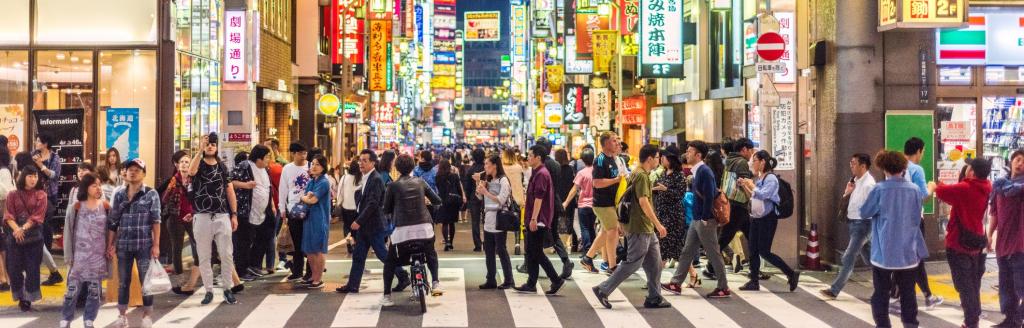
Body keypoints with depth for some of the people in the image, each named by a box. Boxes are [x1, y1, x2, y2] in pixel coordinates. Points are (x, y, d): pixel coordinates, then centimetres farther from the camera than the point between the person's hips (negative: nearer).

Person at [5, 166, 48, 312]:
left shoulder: (41, 195, 4)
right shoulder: (13, 195, 9)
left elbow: (38, 216, -5)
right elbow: (8, 215, -1)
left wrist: (24, 229, -18)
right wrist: (16, 229, -19)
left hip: (33, 235, -1)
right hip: (15, 236, 2)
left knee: (32, 267, -2)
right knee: (14, 267, 0)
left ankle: (28, 299, 5)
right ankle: (20, 297, 14)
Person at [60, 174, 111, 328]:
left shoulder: (105, 206, 0)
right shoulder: (76, 207, -6)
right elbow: (69, 231, -2)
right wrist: (69, 256, -3)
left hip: (99, 255, 2)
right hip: (80, 255, -2)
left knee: (95, 290, 5)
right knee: (73, 289, -2)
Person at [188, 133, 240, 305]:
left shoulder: (223, 167, 10)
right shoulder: (198, 165, 3)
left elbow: (230, 191, 10)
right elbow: (191, 172, -23)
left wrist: (234, 214, 3)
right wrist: (200, 150, -24)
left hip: (222, 216, 1)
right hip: (202, 217, -1)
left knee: (226, 255, 0)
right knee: (204, 257, 4)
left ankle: (228, 289, 10)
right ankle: (209, 291, 13)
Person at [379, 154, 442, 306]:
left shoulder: (393, 186, 1)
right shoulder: (420, 182, 8)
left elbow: (386, 209, 8)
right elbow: (437, 200, 13)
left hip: (403, 231, -2)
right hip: (424, 228, 2)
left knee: (390, 262, 16)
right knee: (431, 254, 31)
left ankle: (387, 296, 13)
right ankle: (436, 283, 18)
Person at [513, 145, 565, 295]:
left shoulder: (541, 174, -16)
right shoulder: (537, 173, 17)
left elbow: (538, 198, -22)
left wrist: (534, 219, -25)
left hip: (538, 221, -10)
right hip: (533, 221, 10)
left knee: (536, 253, -7)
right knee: (531, 252, 11)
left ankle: (556, 280, -3)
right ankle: (531, 285, 14)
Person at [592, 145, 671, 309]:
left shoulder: (640, 174, 15)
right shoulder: (641, 175, -16)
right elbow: (643, 202, -23)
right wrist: (658, 224, -22)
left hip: (647, 229, 10)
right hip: (639, 228, -10)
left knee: (655, 264, 10)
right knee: (632, 263, -5)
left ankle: (654, 298, 15)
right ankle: (603, 290, 1)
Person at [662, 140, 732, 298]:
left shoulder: (705, 171, -17)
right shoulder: (698, 171, 11)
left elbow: (709, 196, -22)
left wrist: (705, 219, -20)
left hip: (705, 221, -10)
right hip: (697, 219, 10)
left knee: (713, 254, -1)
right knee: (687, 251, 12)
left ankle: (723, 288, 8)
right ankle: (676, 283, 19)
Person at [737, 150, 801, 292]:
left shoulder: (771, 178, -13)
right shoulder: (759, 178, 13)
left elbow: (762, 195, -27)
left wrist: (751, 185, -15)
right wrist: (744, 186, 9)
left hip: (768, 218, -9)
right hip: (756, 218, 9)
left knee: (764, 251, -8)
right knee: (753, 251, 7)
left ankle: (792, 274, 2)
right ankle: (754, 281, 14)